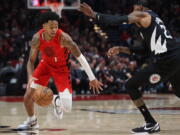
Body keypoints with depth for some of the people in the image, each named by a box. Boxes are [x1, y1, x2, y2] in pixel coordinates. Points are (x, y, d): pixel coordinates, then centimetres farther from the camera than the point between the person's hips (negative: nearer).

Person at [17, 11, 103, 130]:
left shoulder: (63, 38, -32)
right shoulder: (37, 38, -21)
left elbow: (80, 57, -24)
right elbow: (31, 60, -10)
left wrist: (92, 78, -22)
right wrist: (30, 77, -30)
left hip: (61, 68, -3)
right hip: (45, 64, 3)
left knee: (67, 107, -16)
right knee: (28, 96, -5)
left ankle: (58, 100, 24)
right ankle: (32, 121, 26)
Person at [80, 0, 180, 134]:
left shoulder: (142, 15, 0)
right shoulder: (152, 19, 27)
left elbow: (117, 20, -14)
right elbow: (146, 49, 29)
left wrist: (93, 14, -9)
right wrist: (121, 49, 26)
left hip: (166, 61, -9)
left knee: (131, 86, 0)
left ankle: (151, 124, 1)